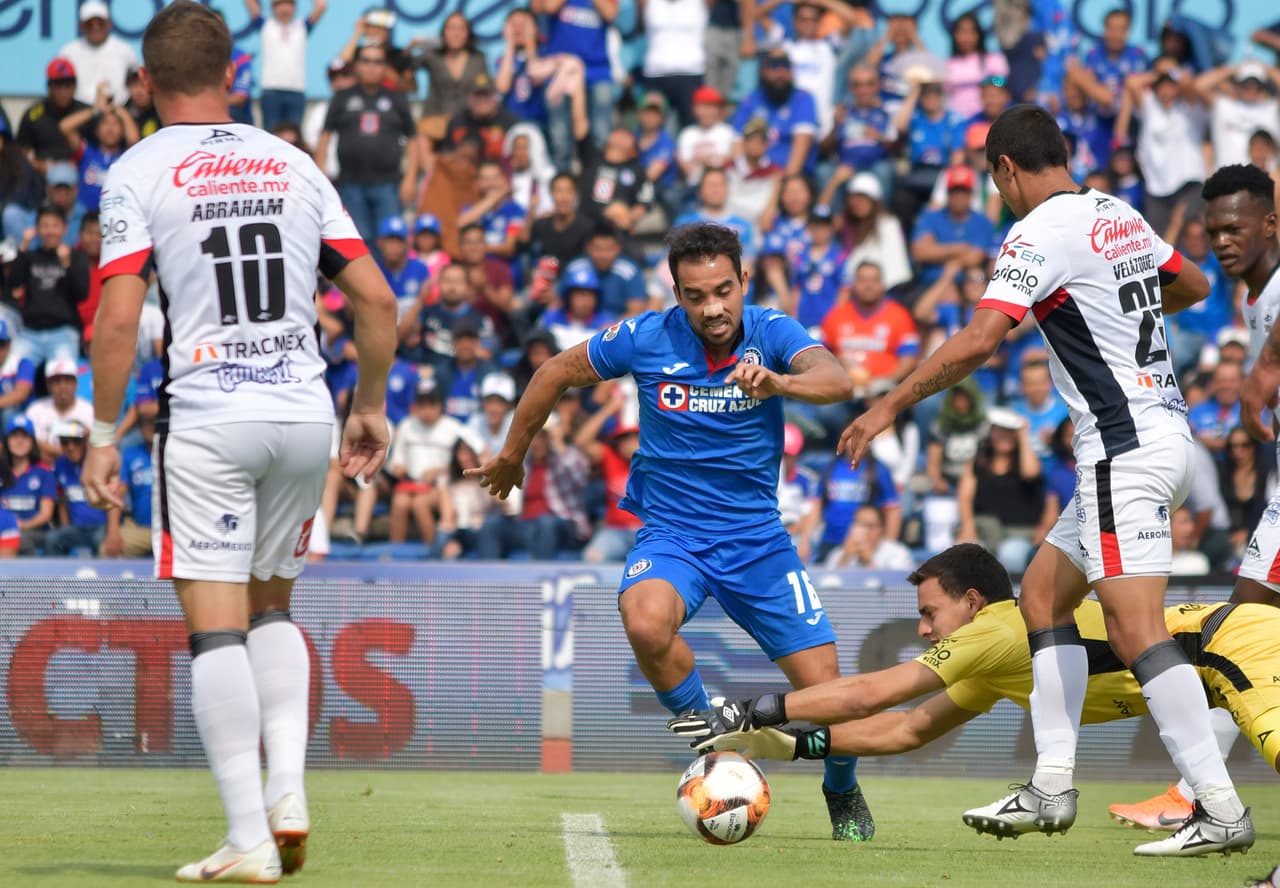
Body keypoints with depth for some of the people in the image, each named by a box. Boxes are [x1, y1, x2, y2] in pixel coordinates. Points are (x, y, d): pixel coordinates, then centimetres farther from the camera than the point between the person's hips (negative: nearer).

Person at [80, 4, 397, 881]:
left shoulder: (139, 171, -1)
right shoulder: (294, 164, 10)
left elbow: (118, 319, -10)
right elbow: (377, 299, 7)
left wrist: (104, 434, -2)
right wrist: (371, 406, 18)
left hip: (207, 420, -4)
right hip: (305, 414, 4)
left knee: (217, 625, -1)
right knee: (271, 604, 21)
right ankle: (288, 790, 5)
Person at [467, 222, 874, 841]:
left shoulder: (770, 332, -11)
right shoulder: (646, 338, -10)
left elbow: (835, 380, -31)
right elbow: (557, 373, 7)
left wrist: (776, 382, -52)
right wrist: (511, 456, 16)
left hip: (758, 538, 1)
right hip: (671, 531, 0)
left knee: (824, 691, -6)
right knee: (646, 623, -35)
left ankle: (843, 796, 28)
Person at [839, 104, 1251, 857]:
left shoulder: (1040, 234, -12)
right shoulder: (1121, 216, 13)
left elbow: (979, 341, -22)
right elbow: (1194, 285, 29)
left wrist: (890, 406, -14)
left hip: (1126, 449, -10)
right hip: (1164, 427, 10)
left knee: (1135, 626, -14)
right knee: (1043, 593, 15)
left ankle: (1221, 809, -19)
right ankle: (1052, 789, 13)